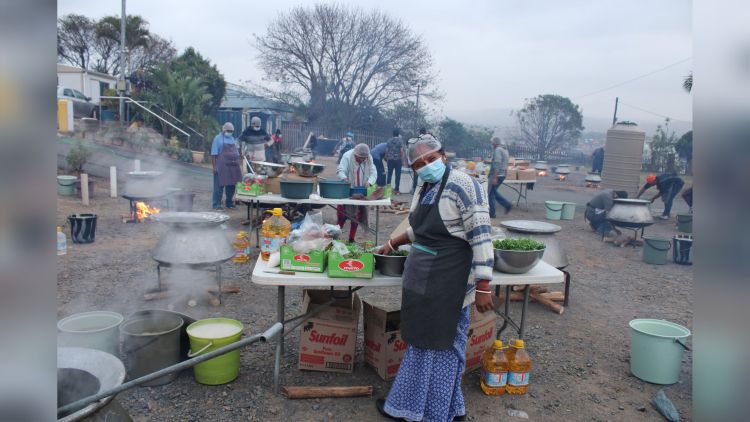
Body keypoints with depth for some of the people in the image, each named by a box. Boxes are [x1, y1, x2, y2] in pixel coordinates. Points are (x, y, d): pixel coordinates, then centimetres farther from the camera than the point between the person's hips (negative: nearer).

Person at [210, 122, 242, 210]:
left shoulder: (233, 139, 18)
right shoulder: (218, 138, -1)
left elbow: (237, 153, 21)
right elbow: (214, 154, -6)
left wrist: (238, 165, 16)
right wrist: (214, 166, -12)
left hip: (233, 167, 6)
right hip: (221, 167, -6)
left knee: (231, 185, 9)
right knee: (219, 185, -4)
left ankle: (229, 203, 20)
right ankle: (216, 204, 1)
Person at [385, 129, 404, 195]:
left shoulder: (389, 141, 6)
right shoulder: (400, 141, -4)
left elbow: (386, 151, 6)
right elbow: (401, 151, -9)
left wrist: (387, 159, 16)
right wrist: (402, 160, -3)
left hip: (390, 160, 3)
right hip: (398, 160, -3)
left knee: (389, 175, 8)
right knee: (398, 175, 1)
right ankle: (396, 190, 1)